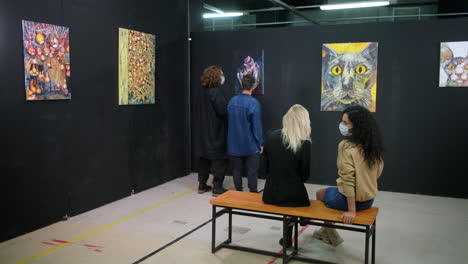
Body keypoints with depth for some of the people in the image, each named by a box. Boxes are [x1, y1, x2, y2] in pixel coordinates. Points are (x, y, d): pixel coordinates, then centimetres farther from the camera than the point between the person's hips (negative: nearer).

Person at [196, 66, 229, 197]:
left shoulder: (205, 92, 11)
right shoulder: (217, 92, -16)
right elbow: (222, 111, -22)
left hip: (205, 132, 9)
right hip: (217, 133, -8)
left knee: (204, 158, 13)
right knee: (219, 159, 0)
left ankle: (202, 185, 22)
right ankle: (217, 188, 4)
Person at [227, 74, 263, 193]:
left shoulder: (232, 101, -1)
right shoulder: (253, 103, -16)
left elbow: (229, 122, 9)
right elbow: (257, 126, -14)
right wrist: (260, 143, -4)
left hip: (235, 145, 5)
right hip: (250, 145, -4)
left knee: (237, 170, 13)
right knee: (252, 171, 6)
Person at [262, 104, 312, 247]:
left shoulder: (272, 137, -4)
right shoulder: (305, 143, -16)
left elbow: (266, 167, 5)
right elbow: (305, 174, -4)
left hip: (271, 194, 4)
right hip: (293, 197, -3)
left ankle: (288, 237, 35)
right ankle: (287, 237, 38)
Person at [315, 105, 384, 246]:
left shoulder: (346, 146, -22)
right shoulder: (374, 145, -1)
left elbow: (348, 178, -25)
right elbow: (378, 171, 10)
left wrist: (351, 210, -22)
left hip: (348, 198, -7)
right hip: (369, 199, 7)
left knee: (320, 194, 25)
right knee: (330, 192, 32)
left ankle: (331, 235, 37)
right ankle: (327, 232, 45)